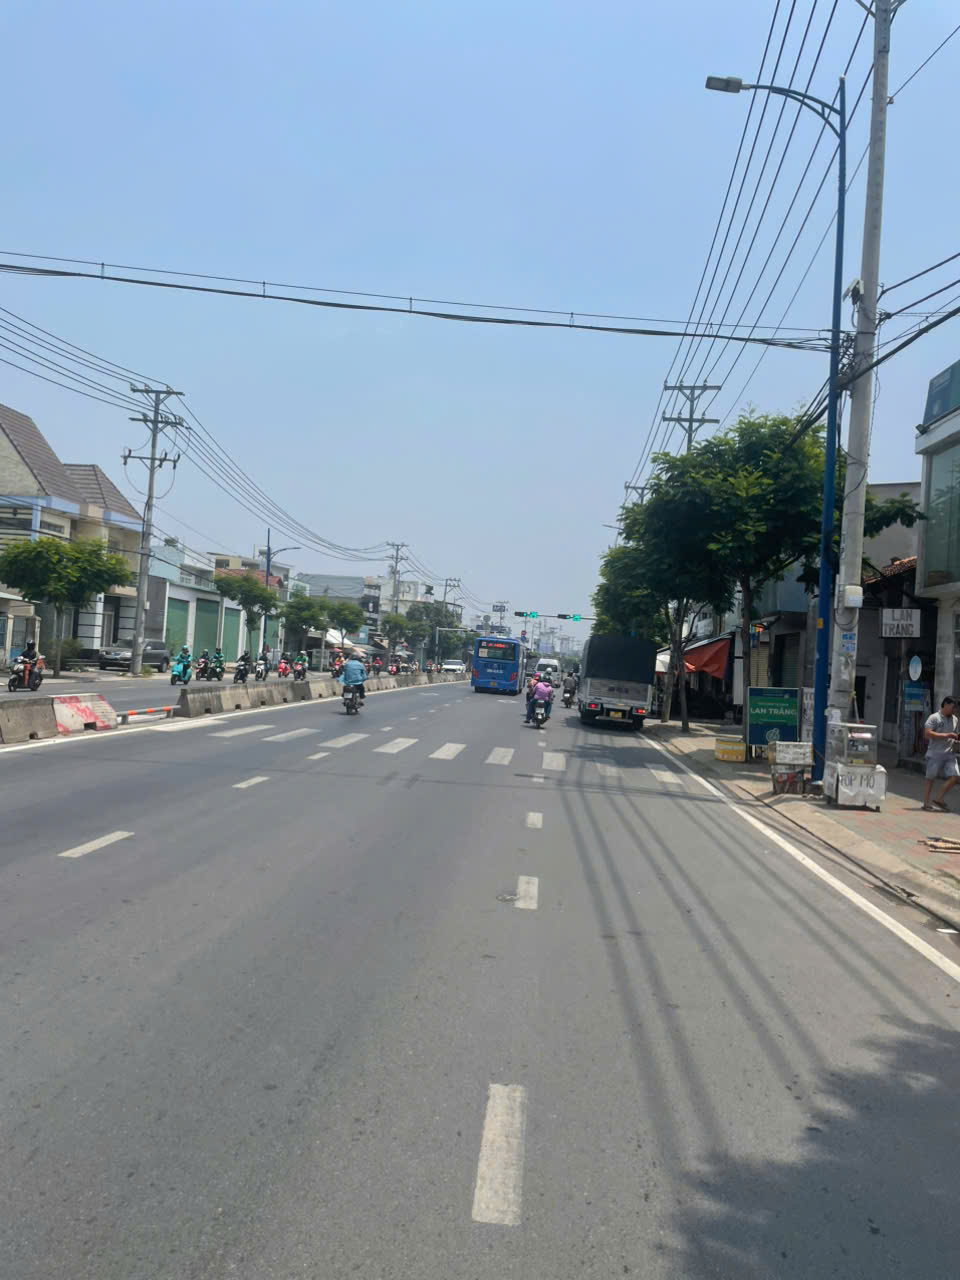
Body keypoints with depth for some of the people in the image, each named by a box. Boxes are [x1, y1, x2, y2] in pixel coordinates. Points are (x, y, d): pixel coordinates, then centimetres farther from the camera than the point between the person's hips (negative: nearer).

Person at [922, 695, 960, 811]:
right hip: (935, 754, -6)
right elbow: (927, 733, -17)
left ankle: (939, 799, 7)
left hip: (949, 754, 6)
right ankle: (926, 802, 10)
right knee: (930, 778, 2)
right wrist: (946, 735, -19)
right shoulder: (934, 718, -6)